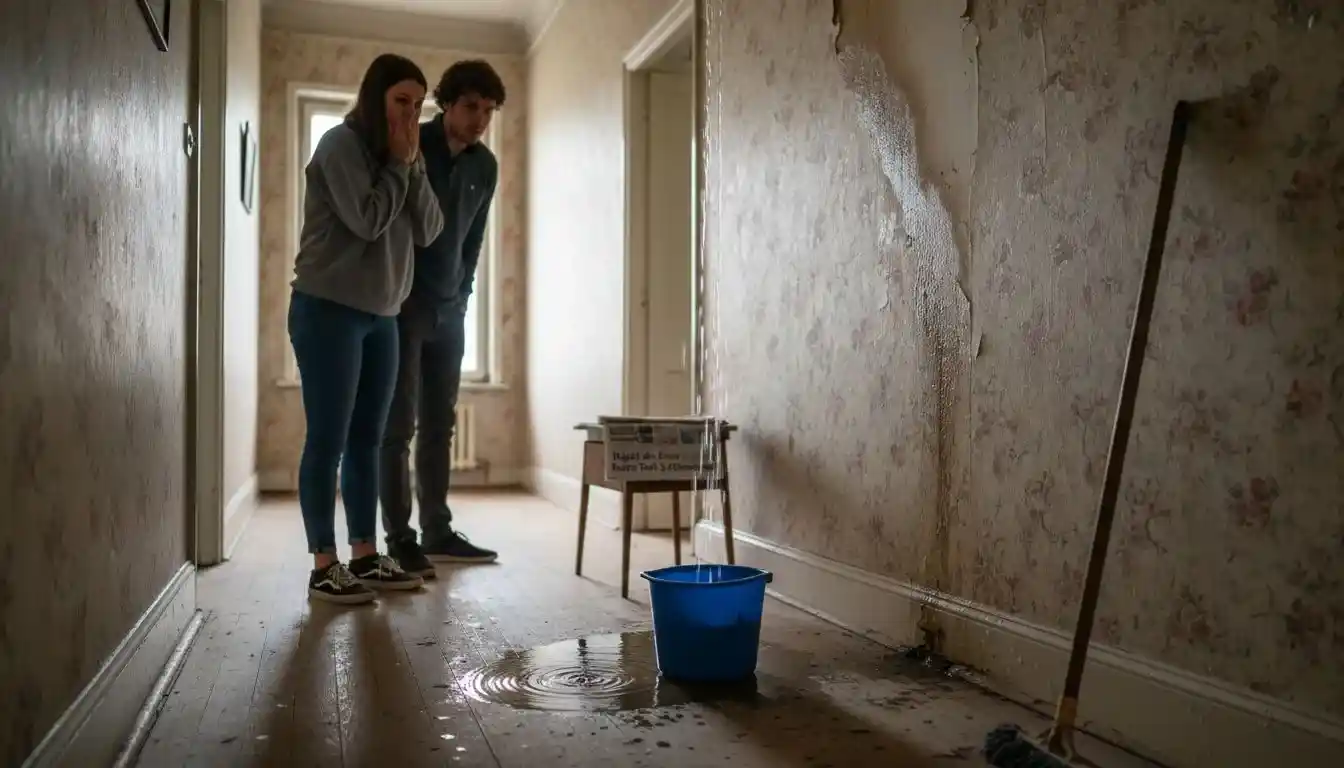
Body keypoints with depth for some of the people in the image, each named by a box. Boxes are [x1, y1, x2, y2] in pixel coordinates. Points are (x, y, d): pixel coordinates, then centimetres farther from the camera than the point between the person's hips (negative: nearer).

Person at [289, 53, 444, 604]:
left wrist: (411, 165, -3)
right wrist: (396, 164, -7)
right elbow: (367, 221, -16)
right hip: (328, 311, -7)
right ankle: (324, 568, 2)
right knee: (328, 441, -4)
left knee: (367, 440, 9)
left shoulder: (398, 158, 15)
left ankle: (365, 557, 15)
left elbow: (428, 231, 5)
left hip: (381, 317, 8)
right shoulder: (341, 145, -6)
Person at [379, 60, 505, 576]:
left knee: (439, 426, 7)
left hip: (449, 311, 5)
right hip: (400, 306, -5)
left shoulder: (485, 166, 7)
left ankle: (438, 532, 14)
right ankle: (399, 541, 0)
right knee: (398, 427, -4)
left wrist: (462, 294, 11)